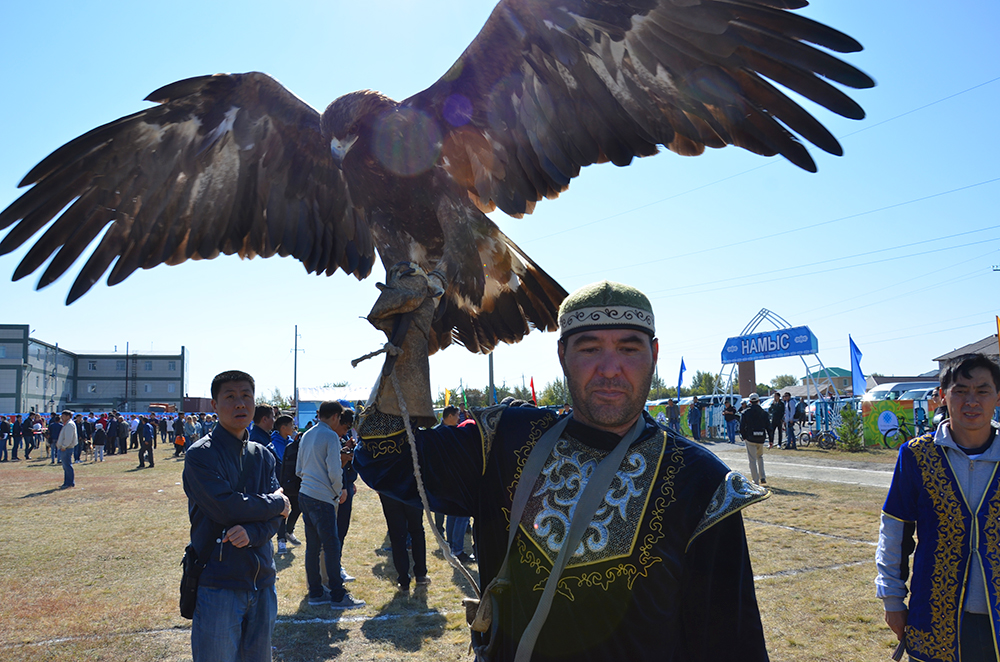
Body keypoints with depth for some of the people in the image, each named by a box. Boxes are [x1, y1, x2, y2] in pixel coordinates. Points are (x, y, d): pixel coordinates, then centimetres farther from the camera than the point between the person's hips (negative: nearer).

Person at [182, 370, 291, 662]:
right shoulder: (200, 454, -8)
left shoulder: (262, 456, 9)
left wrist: (252, 532, -19)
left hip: (262, 581, 5)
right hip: (218, 582, -5)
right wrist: (276, 502, -8)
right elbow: (226, 507, -21)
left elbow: (276, 516, 2)